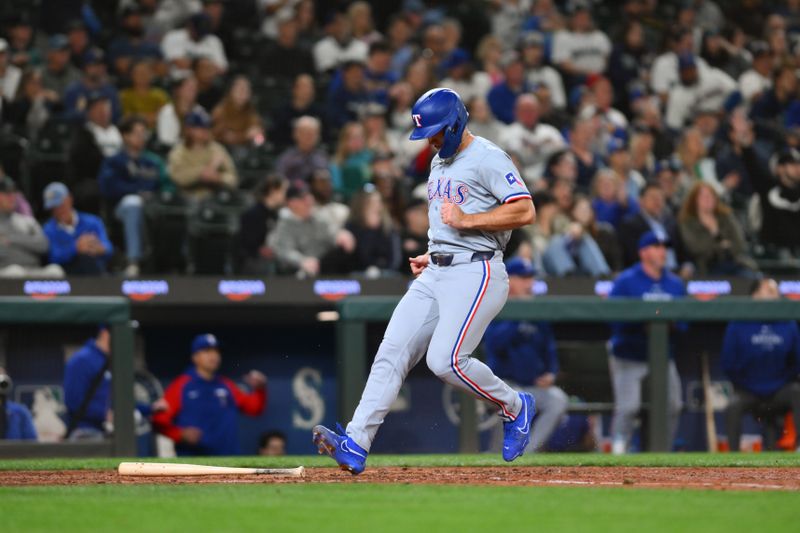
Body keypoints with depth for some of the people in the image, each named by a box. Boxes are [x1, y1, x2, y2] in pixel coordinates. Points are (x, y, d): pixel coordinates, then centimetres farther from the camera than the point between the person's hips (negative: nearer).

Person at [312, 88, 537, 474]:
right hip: (435, 274, 9)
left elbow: (525, 211, -18)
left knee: (445, 361, -19)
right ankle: (355, 445, -11)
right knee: (391, 352, -4)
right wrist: (431, 256, 18)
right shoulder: (439, 163, 20)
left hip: (475, 273, -9)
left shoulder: (487, 158, -9)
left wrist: (467, 220, -20)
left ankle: (514, 406, 6)